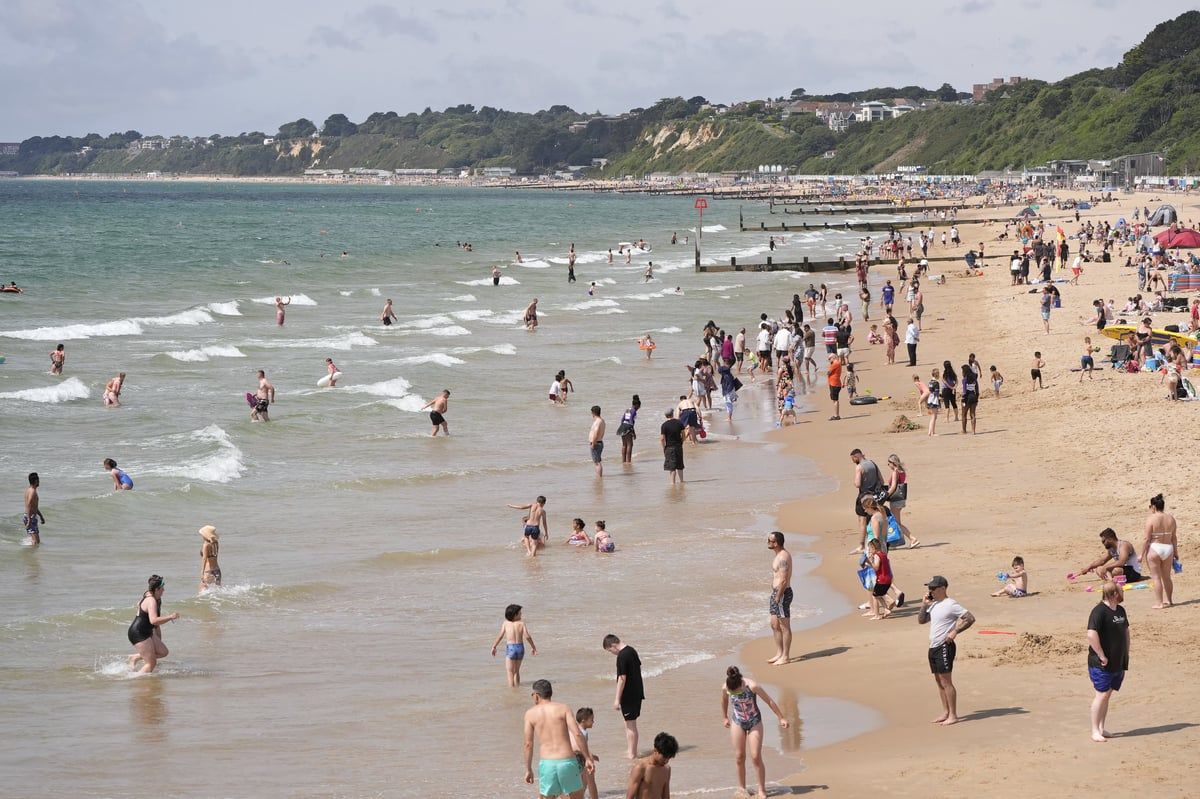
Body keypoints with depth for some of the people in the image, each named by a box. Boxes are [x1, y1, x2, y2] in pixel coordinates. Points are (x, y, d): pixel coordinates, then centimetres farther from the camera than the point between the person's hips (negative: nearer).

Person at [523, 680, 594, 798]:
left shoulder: (530, 713, 7)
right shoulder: (563, 708, 4)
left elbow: (528, 744, 4)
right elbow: (578, 734, -6)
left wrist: (528, 770, 12)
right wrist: (588, 758, -2)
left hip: (547, 764, 0)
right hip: (567, 762, 0)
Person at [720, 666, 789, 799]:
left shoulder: (752, 686, -27)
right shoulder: (725, 688, -17)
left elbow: (769, 701, -15)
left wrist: (781, 718, -9)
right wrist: (724, 718, 20)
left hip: (754, 723, -3)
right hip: (738, 723, 3)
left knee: (756, 757, -6)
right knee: (739, 757, 5)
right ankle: (741, 788, 19)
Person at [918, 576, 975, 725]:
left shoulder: (950, 605, -12)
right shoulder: (933, 605, 14)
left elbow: (970, 618, -16)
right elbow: (921, 620, 20)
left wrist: (955, 631, -20)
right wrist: (924, 605, 8)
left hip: (944, 646, -9)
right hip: (933, 647, 9)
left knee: (946, 682, -8)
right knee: (939, 682, 13)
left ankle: (953, 716, -5)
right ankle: (945, 712, 20)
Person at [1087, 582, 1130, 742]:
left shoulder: (1120, 611, 11)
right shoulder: (1099, 611, -16)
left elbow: (1126, 631, 23)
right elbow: (1091, 635, -24)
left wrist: (1126, 654, 15)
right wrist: (1102, 656, -22)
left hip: (1118, 663, 8)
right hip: (1102, 664, -8)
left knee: (1107, 694, 11)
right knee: (1102, 694, -8)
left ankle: (1101, 728, 18)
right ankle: (1095, 731, -3)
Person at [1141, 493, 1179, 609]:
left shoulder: (1151, 518, -12)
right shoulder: (1171, 518, 3)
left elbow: (1147, 539, -12)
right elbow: (1174, 537, 7)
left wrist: (1143, 554, -6)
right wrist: (1175, 552, 17)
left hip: (1155, 548, -5)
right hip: (1168, 548, 5)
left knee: (1156, 577, 1)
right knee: (1167, 576, 17)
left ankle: (1159, 603, 1)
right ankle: (1168, 600, 24)